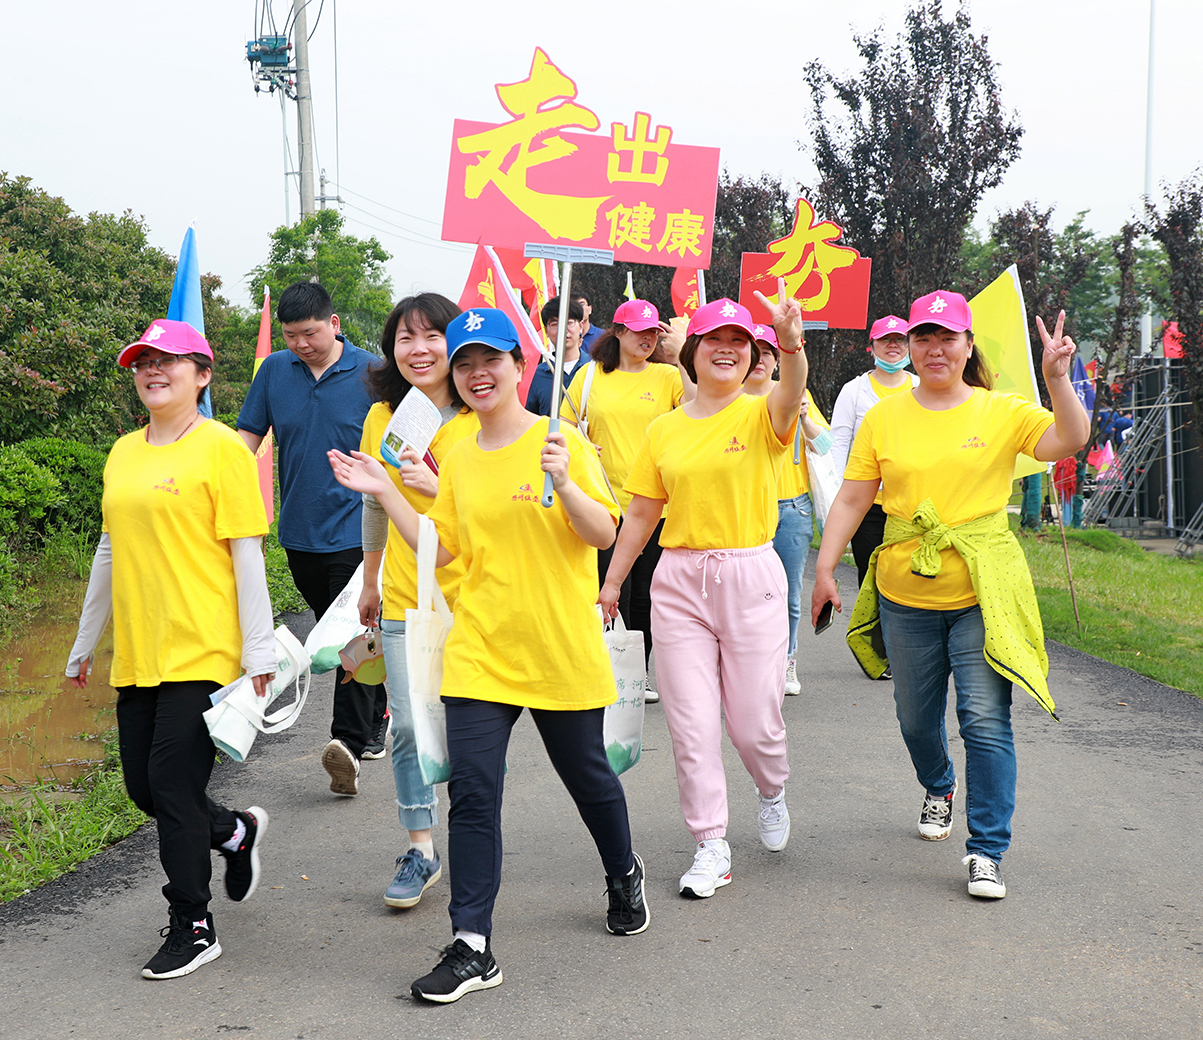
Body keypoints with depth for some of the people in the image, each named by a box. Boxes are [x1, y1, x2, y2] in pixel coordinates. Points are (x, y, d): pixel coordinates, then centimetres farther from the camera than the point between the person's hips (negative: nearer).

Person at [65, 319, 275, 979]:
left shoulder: (221, 447, -6)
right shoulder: (124, 453, 14)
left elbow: (247, 554, -8)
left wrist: (259, 651, -10)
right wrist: (84, 644, 24)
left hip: (200, 652, -7)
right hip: (136, 655, 7)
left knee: (173, 789, -5)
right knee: (144, 789, 9)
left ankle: (192, 927, 12)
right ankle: (236, 832, 37)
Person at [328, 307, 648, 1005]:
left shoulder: (563, 443, -6)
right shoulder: (457, 462, 8)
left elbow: (605, 534, -10)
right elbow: (439, 549, 8)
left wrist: (562, 484, -25)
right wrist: (385, 493, 2)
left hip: (563, 651, -3)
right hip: (480, 652, 3)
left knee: (588, 777, 15)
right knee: (473, 793, -5)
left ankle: (624, 875, 45)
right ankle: (473, 948, 1)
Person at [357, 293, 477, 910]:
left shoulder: (481, 419, -7)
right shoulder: (381, 417, 5)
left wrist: (437, 487, -22)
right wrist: (370, 582, 24)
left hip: (472, 597, -3)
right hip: (404, 599, 3)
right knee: (409, 727, 4)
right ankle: (420, 851, 17)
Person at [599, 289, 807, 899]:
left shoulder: (762, 416, -2)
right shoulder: (665, 430, 8)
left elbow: (791, 393, -27)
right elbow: (641, 514, 13)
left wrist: (792, 343, -48)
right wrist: (612, 582, 12)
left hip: (751, 579, -2)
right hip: (678, 580, 2)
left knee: (754, 722, 3)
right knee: (691, 722, 0)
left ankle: (772, 792, 38)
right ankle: (711, 847, 13)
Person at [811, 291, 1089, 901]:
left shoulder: (1003, 411, 0)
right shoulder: (884, 417, 4)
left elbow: (1071, 441, -12)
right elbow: (852, 499, 5)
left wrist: (1056, 377, -25)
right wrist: (825, 566, -1)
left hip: (984, 592, -2)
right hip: (905, 594, 3)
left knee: (985, 719, -9)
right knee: (915, 716, 16)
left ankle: (986, 850, 2)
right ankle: (938, 788, 48)